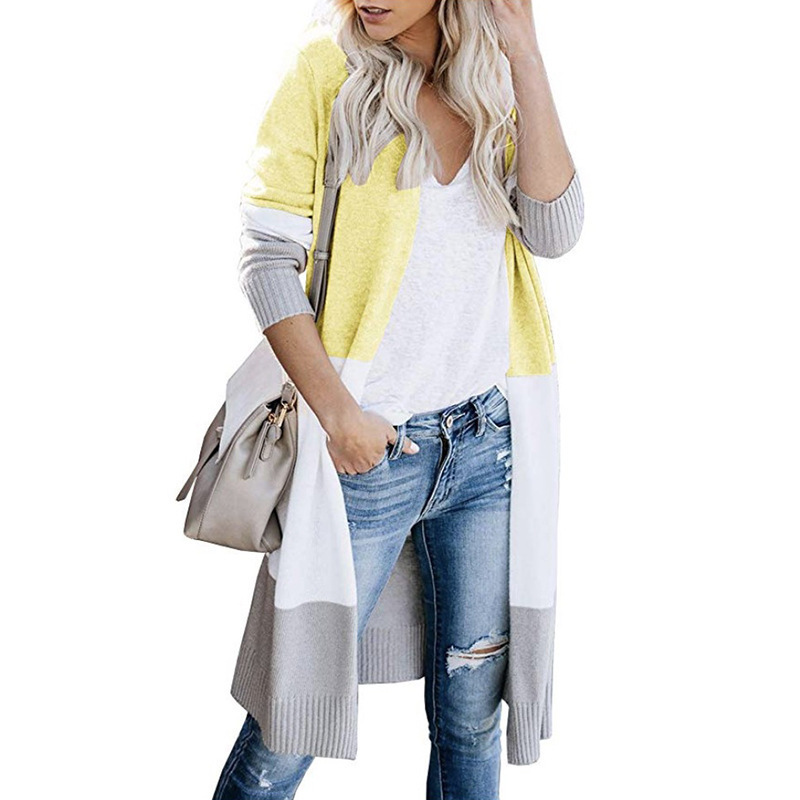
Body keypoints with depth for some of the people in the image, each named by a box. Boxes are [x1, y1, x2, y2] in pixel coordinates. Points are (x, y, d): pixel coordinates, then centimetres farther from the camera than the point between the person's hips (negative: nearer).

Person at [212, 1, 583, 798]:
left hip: (488, 440, 4)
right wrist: (336, 411, -13)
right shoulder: (326, 68, -4)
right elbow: (267, 258, -7)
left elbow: (553, 231, -6)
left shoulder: (493, 81, 8)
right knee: (297, 709, 4)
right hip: (367, 444, -3)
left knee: (473, 710, 12)